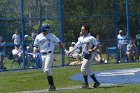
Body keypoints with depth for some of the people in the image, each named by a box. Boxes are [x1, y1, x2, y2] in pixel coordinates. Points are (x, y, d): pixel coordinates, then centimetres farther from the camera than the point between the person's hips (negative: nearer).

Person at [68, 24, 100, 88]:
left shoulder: (91, 38, -9)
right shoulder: (82, 38, 13)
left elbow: (96, 46, -10)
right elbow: (77, 45, 14)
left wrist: (92, 50, -26)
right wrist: (71, 51, 5)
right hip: (84, 55, 8)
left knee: (83, 69, -13)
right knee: (88, 71, 10)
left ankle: (86, 83, -1)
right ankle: (96, 82, 18)